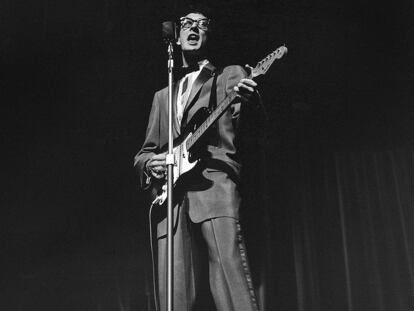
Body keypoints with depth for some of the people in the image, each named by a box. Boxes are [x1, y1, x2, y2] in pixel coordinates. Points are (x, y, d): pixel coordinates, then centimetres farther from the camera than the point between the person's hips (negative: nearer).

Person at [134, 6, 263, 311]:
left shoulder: (230, 76, 17)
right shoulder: (163, 96, 29)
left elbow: (243, 125, -1)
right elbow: (144, 152, 28)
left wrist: (248, 100, -25)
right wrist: (149, 162, 3)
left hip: (214, 186, -4)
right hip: (171, 197, 4)